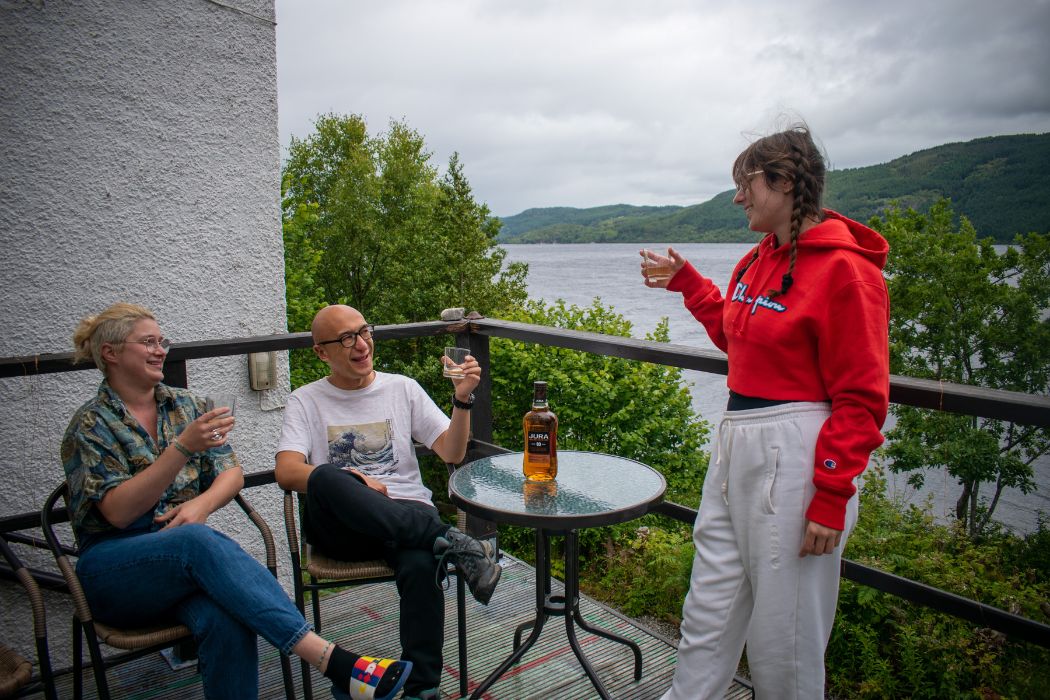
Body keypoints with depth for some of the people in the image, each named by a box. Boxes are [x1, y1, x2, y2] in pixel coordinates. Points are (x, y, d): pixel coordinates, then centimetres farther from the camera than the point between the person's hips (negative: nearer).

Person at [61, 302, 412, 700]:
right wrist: (184, 447, -25)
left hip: (186, 552, 3)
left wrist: (201, 504, -15)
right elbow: (119, 511, -14)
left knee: (226, 620, -34)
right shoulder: (91, 425, -1)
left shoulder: (185, 405, 13)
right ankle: (331, 659, -47)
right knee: (198, 540, -38)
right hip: (114, 569, -3)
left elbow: (231, 474, 7)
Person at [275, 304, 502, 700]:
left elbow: (451, 453, 8)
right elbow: (287, 472, -4)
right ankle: (449, 542, -32)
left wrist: (462, 401, -9)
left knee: (421, 566, -35)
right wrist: (353, 484, -17)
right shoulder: (305, 401, 12)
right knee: (326, 477, -36)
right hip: (339, 528, 0)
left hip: (406, 514, 1)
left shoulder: (402, 388, 15)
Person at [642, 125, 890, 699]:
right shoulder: (758, 260, 10)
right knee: (709, 609, 18)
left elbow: (861, 399, -15)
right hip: (735, 446, 8)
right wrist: (685, 282, 20)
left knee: (784, 629, 9)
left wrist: (831, 498, -17)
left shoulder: (843, 268, -14)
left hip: (793, 457, -8)